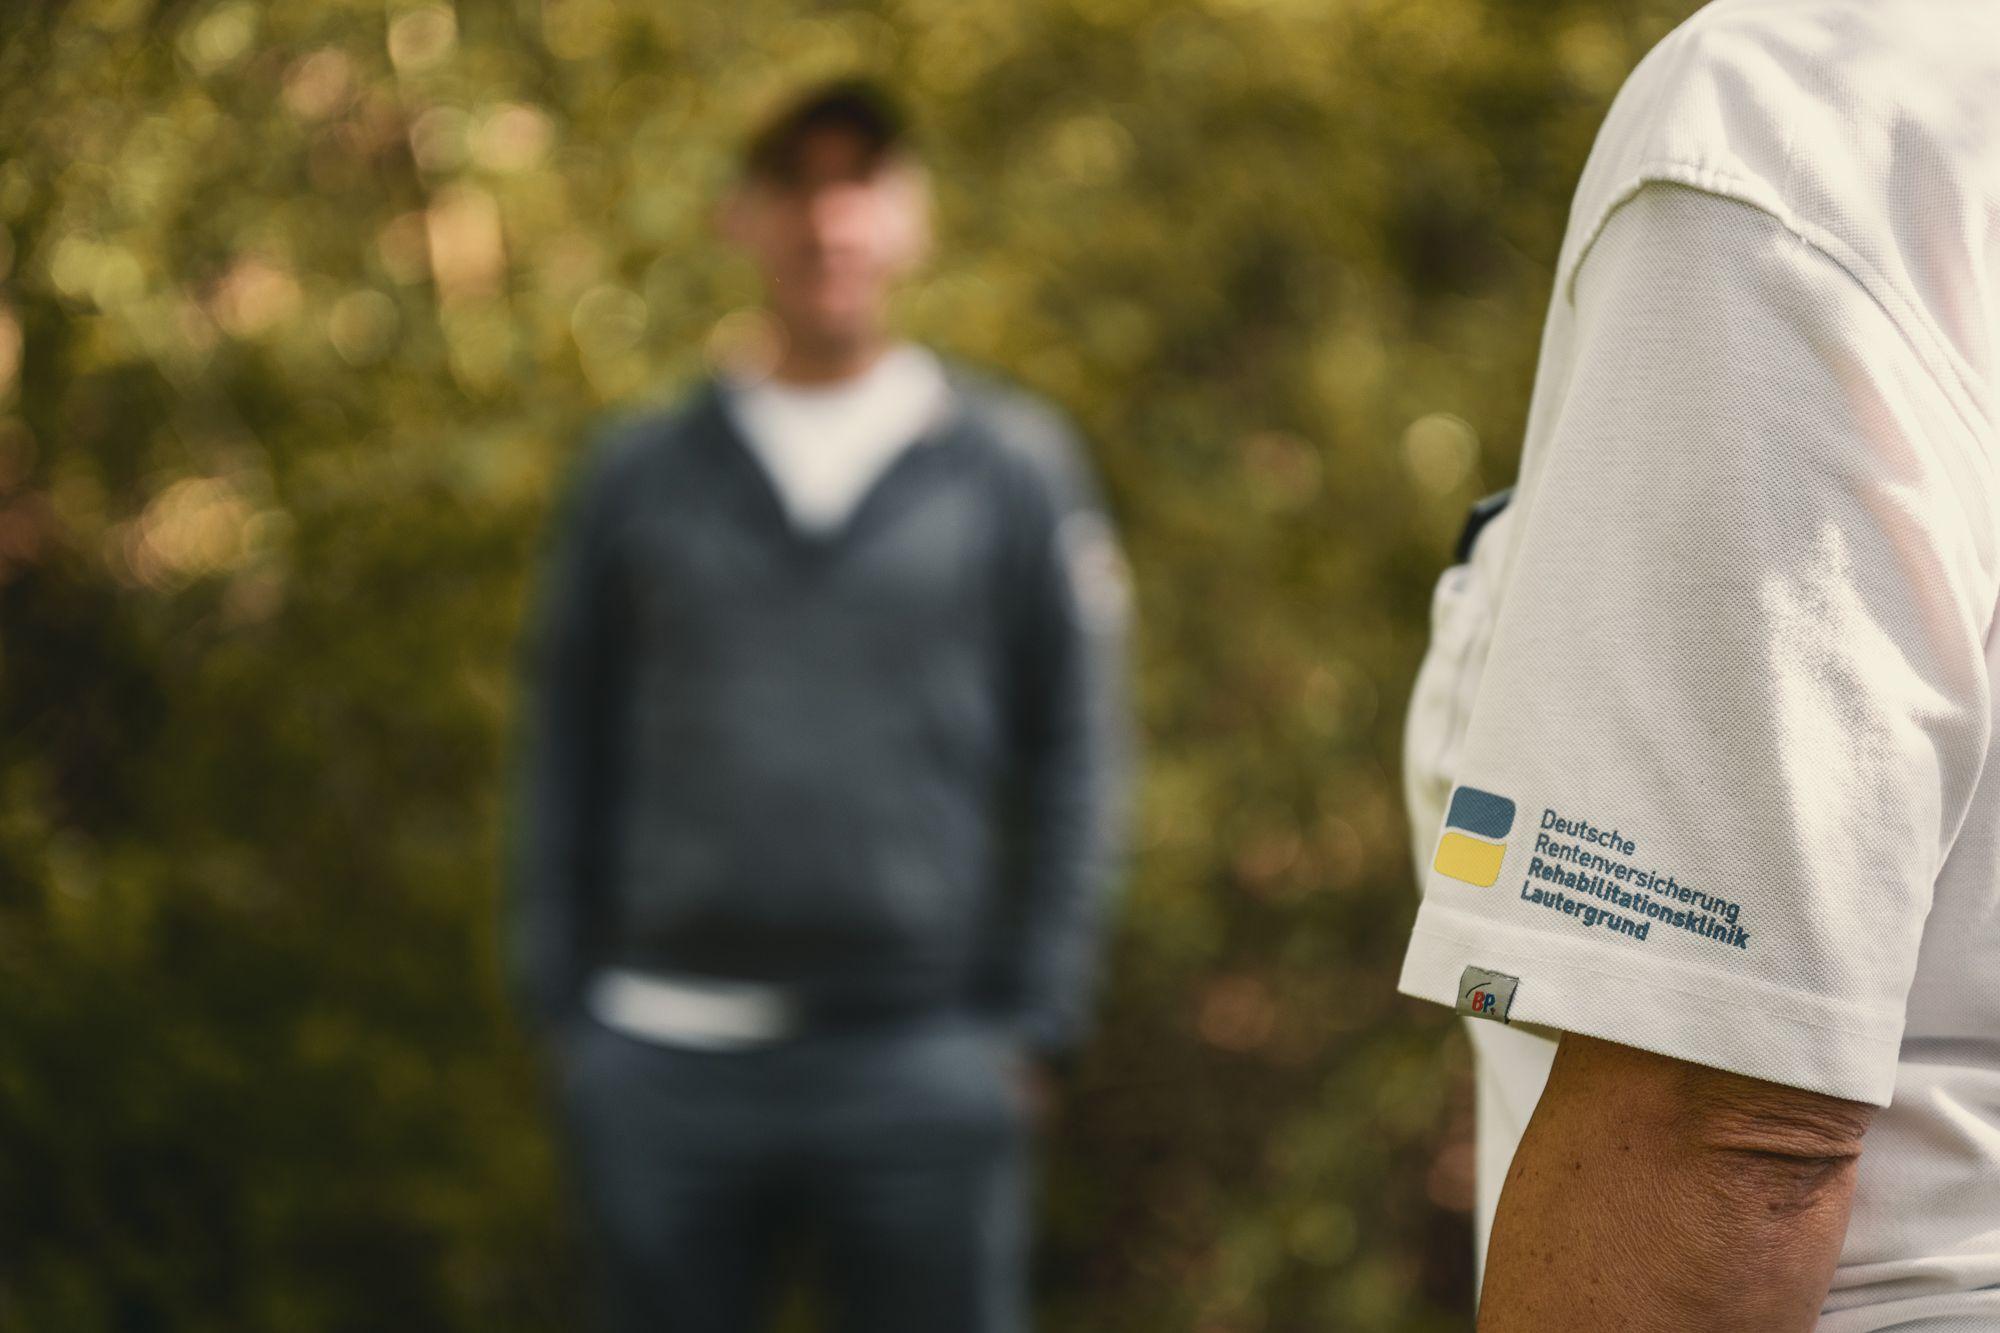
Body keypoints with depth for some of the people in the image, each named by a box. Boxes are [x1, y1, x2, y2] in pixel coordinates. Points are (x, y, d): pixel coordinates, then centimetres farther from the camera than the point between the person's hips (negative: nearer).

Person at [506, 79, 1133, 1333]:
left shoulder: (1013, 465, 6)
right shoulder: (639, 471, 10)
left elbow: (1077, 760, 5)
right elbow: (569, 755, 12)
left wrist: (1034, 1026, -2)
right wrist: (563, 1008, 5)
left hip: (922, 1066, -1)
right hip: (666, 1064, 2)